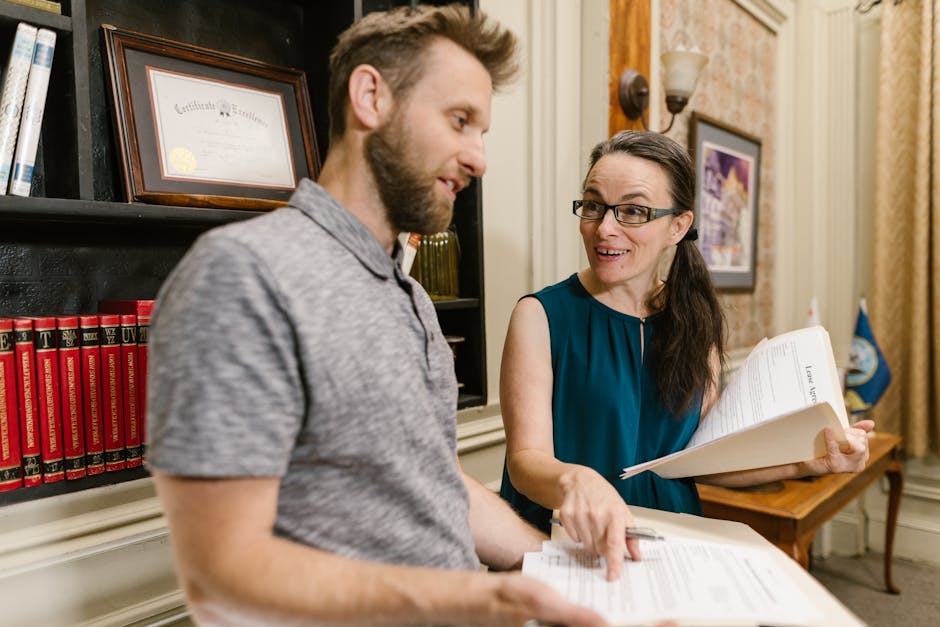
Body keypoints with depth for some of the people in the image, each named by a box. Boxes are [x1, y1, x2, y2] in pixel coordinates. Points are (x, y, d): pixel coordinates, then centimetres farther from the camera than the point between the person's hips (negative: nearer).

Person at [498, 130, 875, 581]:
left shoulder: (695, 323, 6)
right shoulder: (541, 315, -7)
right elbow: (525, 457, -14)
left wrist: (807, 463, -4)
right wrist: (574, 480, -35)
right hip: (565, 554, -3)